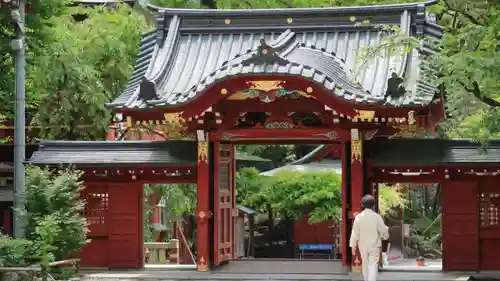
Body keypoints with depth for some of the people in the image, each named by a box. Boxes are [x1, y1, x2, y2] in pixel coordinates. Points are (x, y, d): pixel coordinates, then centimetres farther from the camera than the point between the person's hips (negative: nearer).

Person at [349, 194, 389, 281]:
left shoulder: (358, 217, -8)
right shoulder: (377, 217, -14)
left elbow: (355, 232, -7)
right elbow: (383, 230, -7)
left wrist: (353, 245, 1)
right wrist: (385, 236, 16)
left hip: (363, 245, 3)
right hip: (374, 245, -3)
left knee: (365, 264, 18)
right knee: (373, 265, -4)